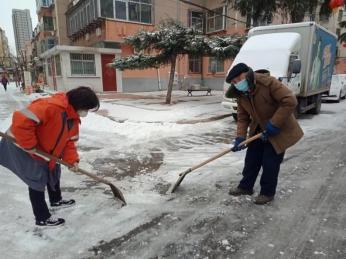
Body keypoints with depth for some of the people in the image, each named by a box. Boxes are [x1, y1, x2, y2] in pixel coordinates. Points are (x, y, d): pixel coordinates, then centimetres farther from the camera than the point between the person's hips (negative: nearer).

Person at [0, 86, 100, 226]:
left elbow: (69, 140, 1)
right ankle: (42, 218, 14)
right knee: (38, 180, -2)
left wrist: (72, 159, -12)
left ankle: (56, 200, 46)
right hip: (21, 147, -9)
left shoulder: (73, 117, -4)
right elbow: (21, 120, -41)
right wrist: (30, 146, -32)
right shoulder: (52, 106, -36)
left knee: (53, 172, 21)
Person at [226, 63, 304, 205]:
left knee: (270, 162, -1)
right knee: (251, 159, 11)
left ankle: (267, 192, 19)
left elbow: (290, 101, -30)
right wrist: (240, 138, -15)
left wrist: (274, 125, -29)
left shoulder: (268, 82, -27)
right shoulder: (241, 94, -6)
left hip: (279, 130, -6)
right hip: (258, 130, 7)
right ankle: (245, 186, 28)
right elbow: (243, 117, -2)